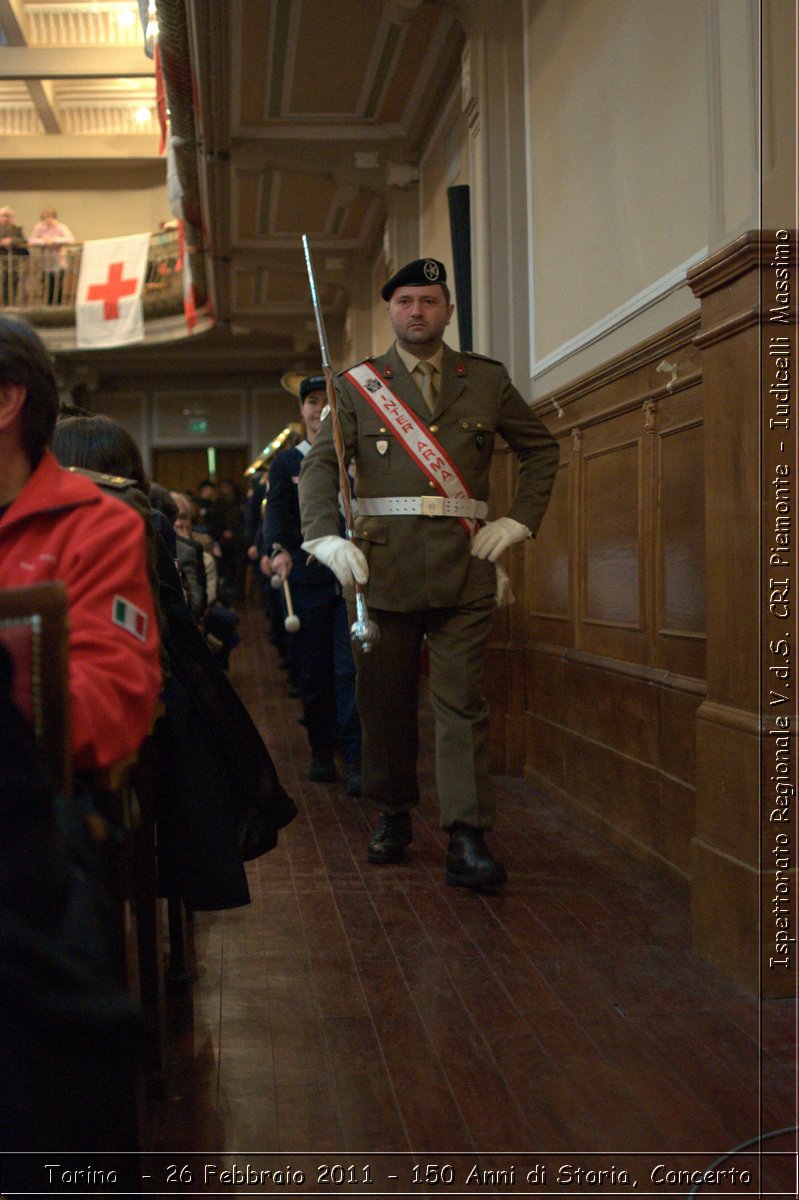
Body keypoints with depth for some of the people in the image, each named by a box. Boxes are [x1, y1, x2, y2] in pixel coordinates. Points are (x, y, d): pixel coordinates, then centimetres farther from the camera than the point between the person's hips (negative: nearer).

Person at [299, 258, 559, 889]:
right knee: (385, 701, 7)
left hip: (464, 567, 0)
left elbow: (542, 447, 18)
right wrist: (325, 536, -12)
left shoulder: (487, 380, 10)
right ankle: (394, 816, 24)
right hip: (383, 566, 1)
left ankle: (469, 841, -3)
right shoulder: (358, 385, 8)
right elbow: (320, 465, 4)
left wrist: (519, 520, 6)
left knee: (463, 704, -3)